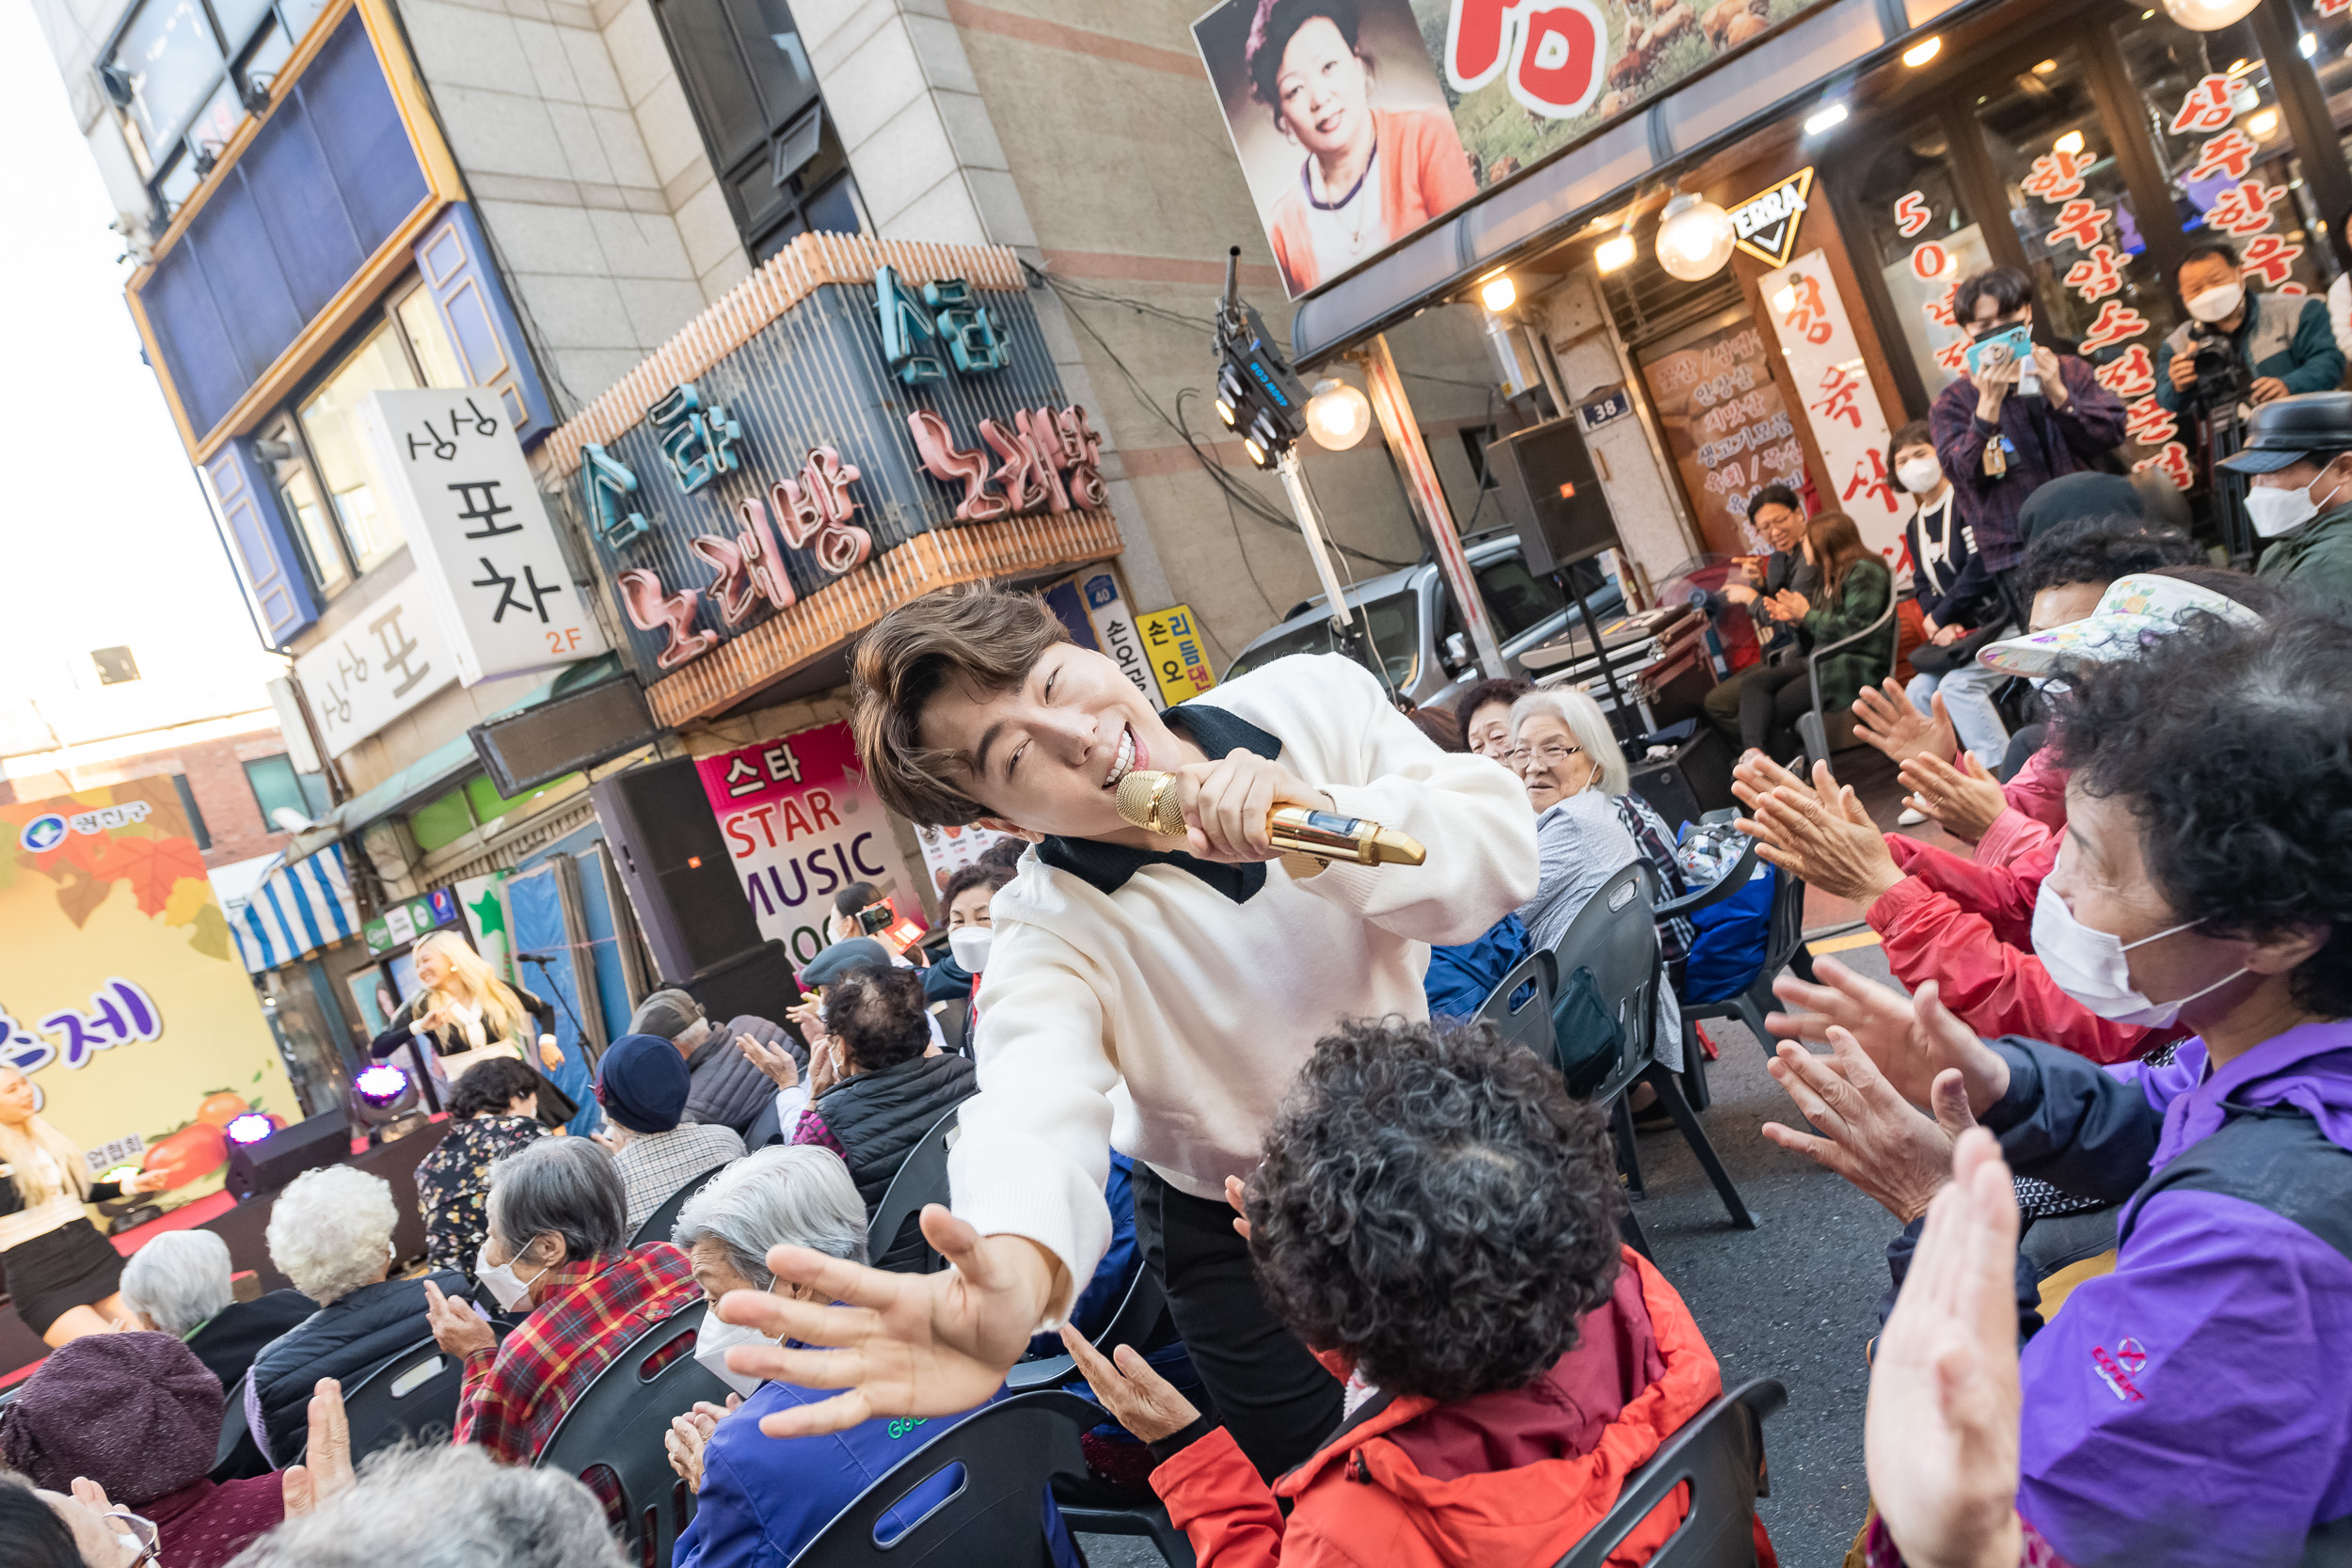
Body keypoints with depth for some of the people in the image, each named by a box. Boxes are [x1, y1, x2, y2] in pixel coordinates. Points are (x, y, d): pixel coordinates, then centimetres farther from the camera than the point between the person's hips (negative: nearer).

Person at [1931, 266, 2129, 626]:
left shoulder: (2069, 370, 12)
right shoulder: (1954, 402, 4)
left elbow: (2112, 433, 1)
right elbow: (1964, 474, -11)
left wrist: (2058, 394, -13)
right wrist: (1989, 404, -21)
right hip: (2019, 556, -3)